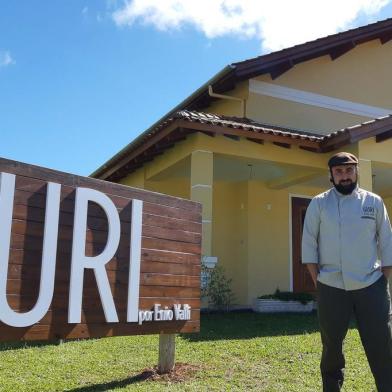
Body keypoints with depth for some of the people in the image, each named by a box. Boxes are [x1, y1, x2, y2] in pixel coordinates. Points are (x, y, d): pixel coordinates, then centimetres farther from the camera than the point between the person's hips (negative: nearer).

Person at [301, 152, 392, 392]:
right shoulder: (319, 203, 2)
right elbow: (309, 244, 1)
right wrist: (318, 281, -5)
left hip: (371, 287, 1)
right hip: (331, 288, 0)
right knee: (331, 346, 10)